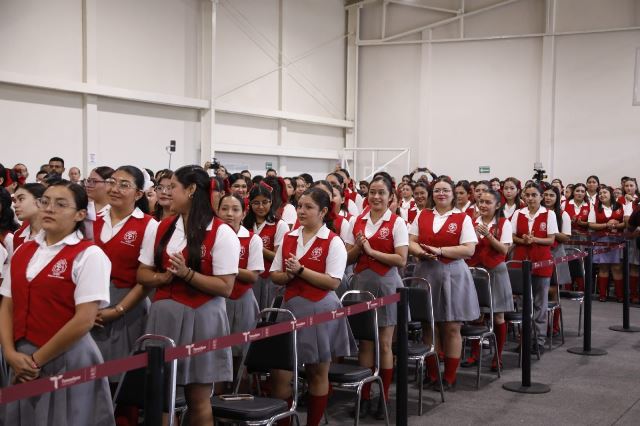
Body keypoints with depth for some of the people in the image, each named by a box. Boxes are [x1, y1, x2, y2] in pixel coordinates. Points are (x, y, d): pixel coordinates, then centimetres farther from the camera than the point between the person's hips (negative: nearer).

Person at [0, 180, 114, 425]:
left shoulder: (88, 255, -10)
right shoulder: (23, 252, 10)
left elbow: (84, 320, -16)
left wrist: (38, 359, -12)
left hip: (68, 360, -5)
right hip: (23, 363, 6)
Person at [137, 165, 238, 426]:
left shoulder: (221, 233, -9)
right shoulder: (163, 227, 9)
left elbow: (225, 287, -13)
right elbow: (142, 274, 10)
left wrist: (187, 273, -22)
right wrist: (164, 277, -10)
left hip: (201, 318, -5)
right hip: (163, 315, 5)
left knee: (198, 400, 4)